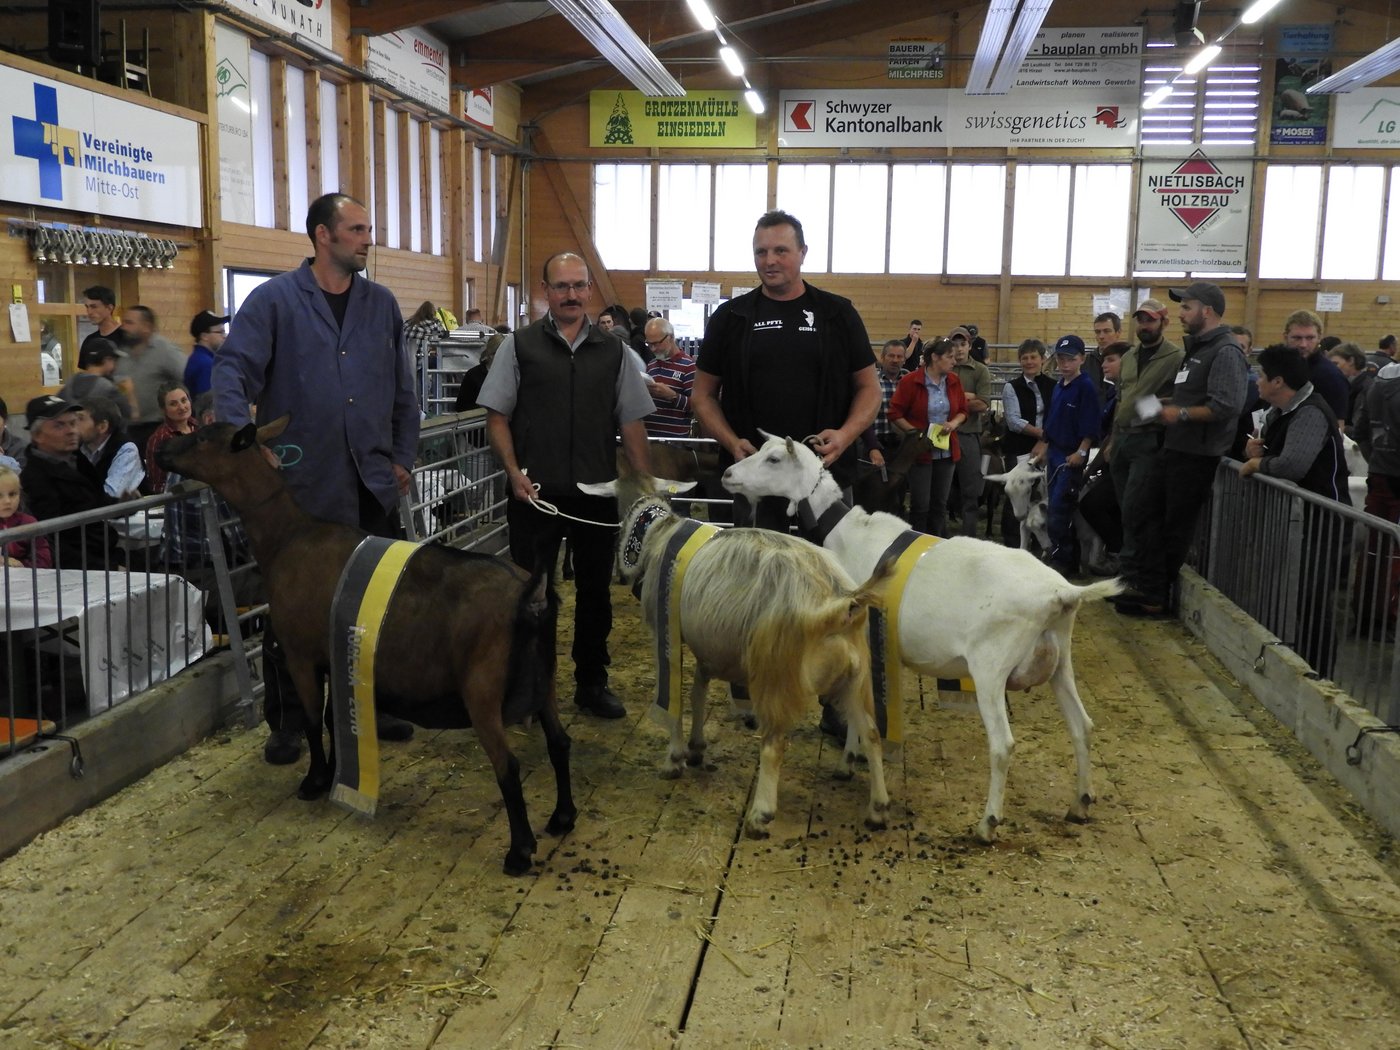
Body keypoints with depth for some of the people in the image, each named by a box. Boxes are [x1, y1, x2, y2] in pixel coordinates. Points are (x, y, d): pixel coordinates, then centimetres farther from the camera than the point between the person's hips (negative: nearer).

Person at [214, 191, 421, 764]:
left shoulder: (381, 303, 9)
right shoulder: (274, 299, -4)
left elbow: (402, 389, 13)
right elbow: (232, 372, -12)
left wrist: (403, 456, 9)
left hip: (373, 483, 4)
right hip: (299, 484, -4)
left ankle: (376, 705, 29)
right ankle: (286, 722, 20)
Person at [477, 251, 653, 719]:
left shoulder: (614, 351, 8)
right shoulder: (519, 345, 1)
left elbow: (632, 422, 9)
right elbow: (497, 417, 1)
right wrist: (515, 473, -10)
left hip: (598, 493, 2)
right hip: (535, 493, -2)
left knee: (595, 589, 11)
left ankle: (592, 683, 25)